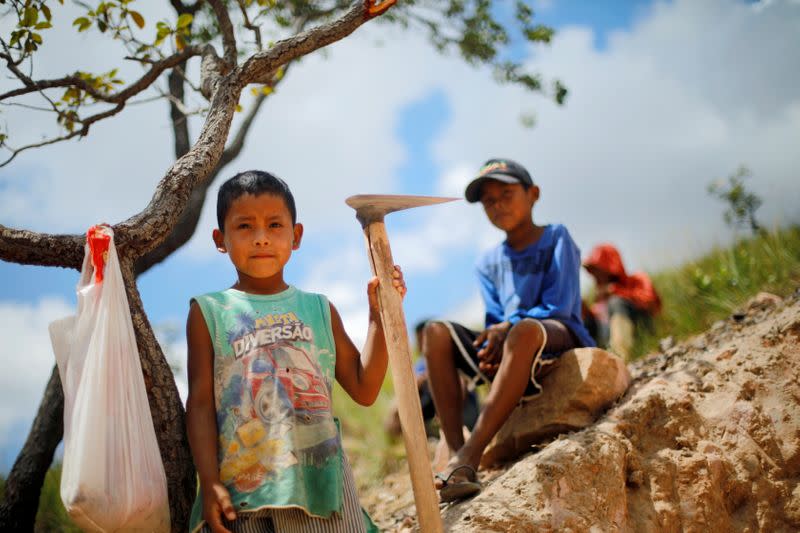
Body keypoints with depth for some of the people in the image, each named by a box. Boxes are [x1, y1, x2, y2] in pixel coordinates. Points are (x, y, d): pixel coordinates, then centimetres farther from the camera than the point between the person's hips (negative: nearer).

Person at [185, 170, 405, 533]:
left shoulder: (318, 309, 11)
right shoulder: (209, 312, 4)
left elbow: (364, 389, 10)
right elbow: (201, 404, 0)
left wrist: (379, 314, 2)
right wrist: (210, 484, -8)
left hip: (320, 481, 2)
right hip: (241, 489, -2)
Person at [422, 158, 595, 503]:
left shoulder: (556, 239, 4)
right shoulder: (489, 263, 17)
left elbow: (559, 308, -7)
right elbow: (495, 321, 7)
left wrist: (508, 327, -20)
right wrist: (490, 347, -17)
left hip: (561, 342, -5)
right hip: (512, 354, 5)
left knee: (525, 329, -39)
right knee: (436, 332, -16)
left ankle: (469, 456, -44)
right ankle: (455, 455, -31)